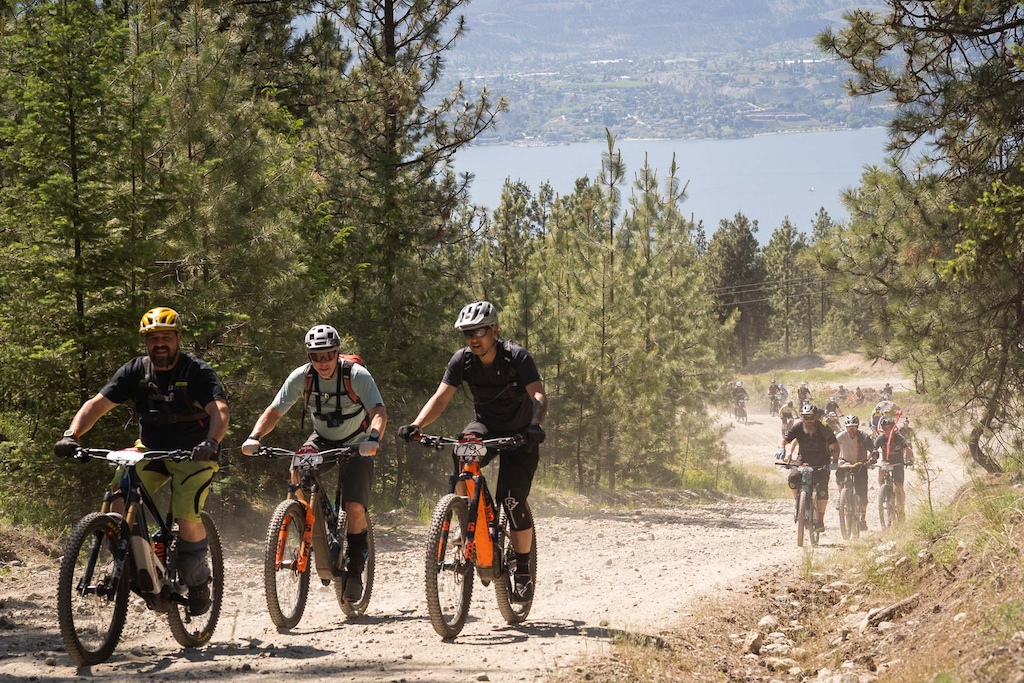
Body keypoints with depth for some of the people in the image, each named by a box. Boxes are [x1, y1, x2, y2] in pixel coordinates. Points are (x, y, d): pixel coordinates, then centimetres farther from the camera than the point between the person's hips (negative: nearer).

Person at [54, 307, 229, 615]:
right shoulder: (135, 371, -4)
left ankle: (198, 582, 4)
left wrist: (211, 443, -49)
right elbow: (98, 403, -11)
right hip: (150, 449, 4)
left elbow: (219, 410, -28)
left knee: (187, 518, -21)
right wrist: (71, 435, -28)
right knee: (118, 500, -21)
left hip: (193, 453, -3)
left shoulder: (197, 372, -14)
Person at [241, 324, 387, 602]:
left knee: (355, 507, -17)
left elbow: (379, 412, -34)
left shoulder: (357, 375, -24)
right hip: (322, 440, 3)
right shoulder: (301, 377, -16)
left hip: (356, 445, -3)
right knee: (299, 470, -30)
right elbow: (274, 412, -15)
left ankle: (354, 569, 0)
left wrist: (373, 438, -54)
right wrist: (254, 438, -33)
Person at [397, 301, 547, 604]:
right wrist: (416, 425, -34)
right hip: (485, 425, 3)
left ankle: (523, 570, -3)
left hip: (519, 433, -3)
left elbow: (538, 395, -33)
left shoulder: (516, 356, -22)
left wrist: (535, 425, -54)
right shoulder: (462, 360, -11)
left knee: (513, 500, -19)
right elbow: (440, 398, -16)